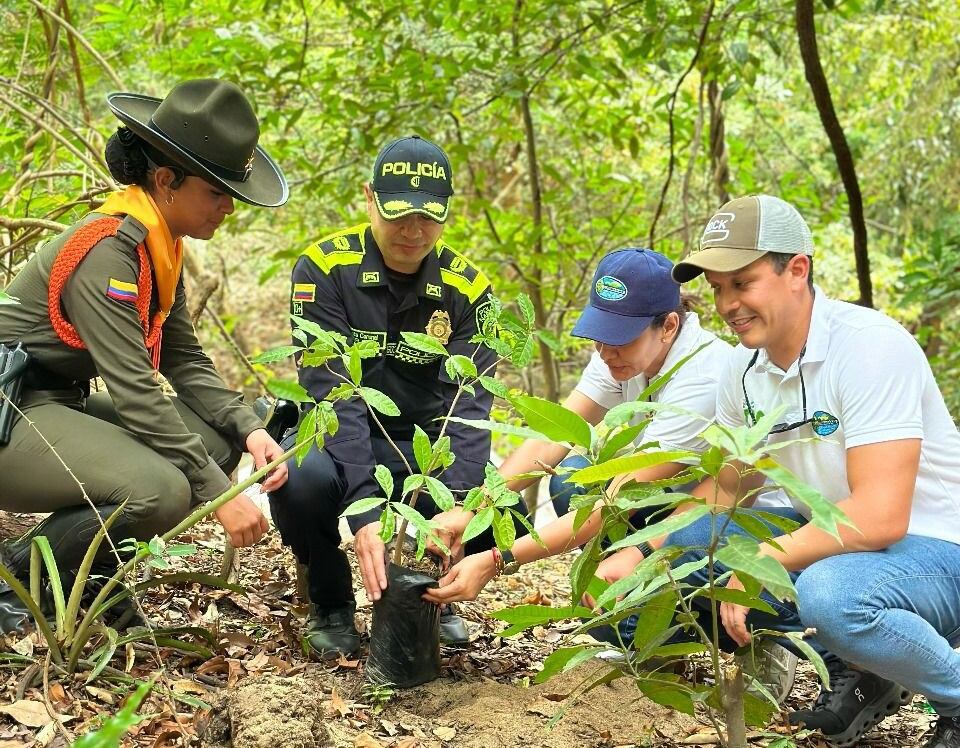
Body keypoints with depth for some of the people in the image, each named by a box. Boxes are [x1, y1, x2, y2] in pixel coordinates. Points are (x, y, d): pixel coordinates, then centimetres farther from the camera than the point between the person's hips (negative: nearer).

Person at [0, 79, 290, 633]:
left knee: (220, 442, -1)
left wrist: (249, 429, -8)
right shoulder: (108, 250, -22)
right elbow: (136, 392, -26)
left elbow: (185, 360, 8)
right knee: (160, 491, -28)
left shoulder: (162, 246, 6)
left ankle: (83, 571, 7)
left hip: (62, 403, 10)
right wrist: (218, 493, -25)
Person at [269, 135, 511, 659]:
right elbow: (331, 393, -25)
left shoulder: (466, 288, -7)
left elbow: (467, 403, -16)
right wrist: (364, 511, -38)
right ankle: (331, 602, -4)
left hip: (424, 449, 2)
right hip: (336, 439, -2)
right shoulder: (325, 268, -16)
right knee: (299, 477, -37)